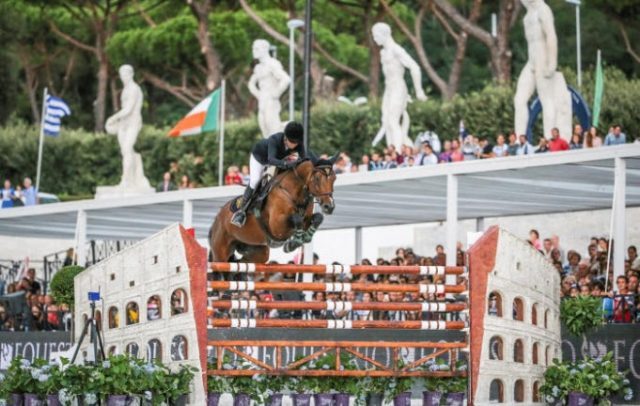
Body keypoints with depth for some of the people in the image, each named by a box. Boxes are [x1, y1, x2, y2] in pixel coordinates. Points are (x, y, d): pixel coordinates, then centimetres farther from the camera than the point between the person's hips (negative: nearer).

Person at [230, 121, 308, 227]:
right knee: (254, 181, -17)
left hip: (279, 158, 5)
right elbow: (271, 159, -59)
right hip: (260, 156, -5)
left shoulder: (299, 144, -32)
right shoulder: (274, 140, -45)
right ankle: (242, 211, -7)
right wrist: (286, 164, -76)